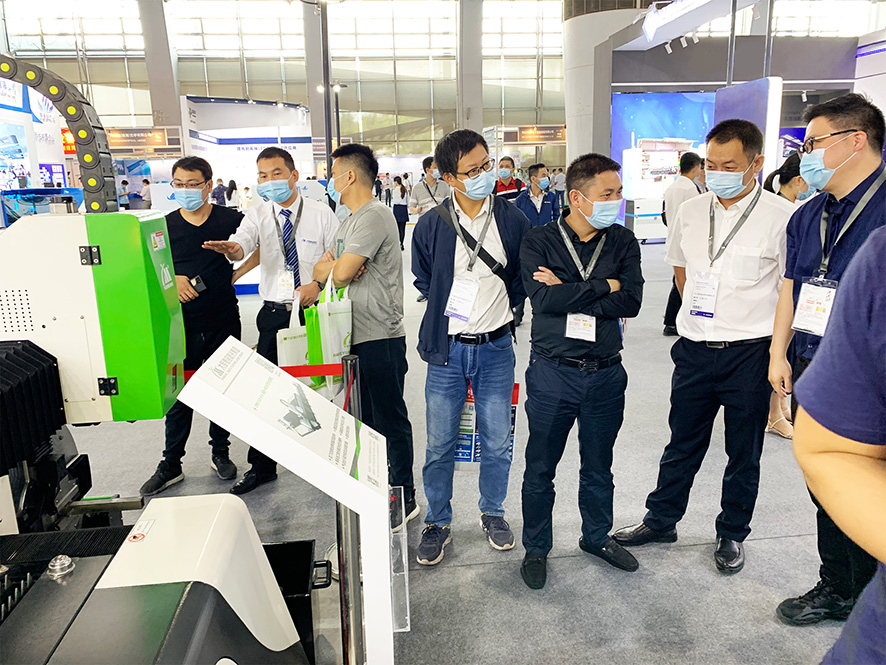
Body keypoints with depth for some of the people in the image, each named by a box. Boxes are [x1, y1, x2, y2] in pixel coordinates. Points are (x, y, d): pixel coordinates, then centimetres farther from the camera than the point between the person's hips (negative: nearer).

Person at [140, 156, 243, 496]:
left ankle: (220, 452, 30)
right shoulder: (165, 225, 2)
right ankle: (171, 465, 19)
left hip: (223, 321, 0)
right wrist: (174, 280, -14)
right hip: (182, 324, 1)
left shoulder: (231, 219, -2)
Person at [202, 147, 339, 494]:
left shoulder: (321, 213, -1)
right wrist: (231, 248, -39)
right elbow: (243, 243, -15)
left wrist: (318, 285, -18)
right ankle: (261, 466, 21)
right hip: (275, 312, 2)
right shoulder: (258, 215, 4)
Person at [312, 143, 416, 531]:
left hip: (381, 339, -10)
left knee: (391, 421, 0)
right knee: (366, 420, 18)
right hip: (356, 338, 10)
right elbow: (322, 270, 15)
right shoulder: (350, 221, 19)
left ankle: (403, 500, 12)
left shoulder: (373, 217, -14)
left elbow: (340, 274, -21)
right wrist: (335, 267, -8)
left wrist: (333, 268, 2)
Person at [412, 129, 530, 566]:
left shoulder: (512, 220, -3)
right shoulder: (431, 225, -5)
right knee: (440, 445, 8)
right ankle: (438, 522, 28)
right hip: (446, 348, 0)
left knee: (497, 441, 11)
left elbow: (524, 276, 10)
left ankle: (492, 513, 35)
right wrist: (448, 306, 3)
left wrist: (500, 303, 4)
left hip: (495, 348, 1)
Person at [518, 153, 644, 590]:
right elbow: (543, 299, -22)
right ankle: (536, 548, 31)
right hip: (552, 373, -2)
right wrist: (604, 285, -15)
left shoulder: (623, 242, 2)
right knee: (540, 469, 10)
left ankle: (597, 536, 43)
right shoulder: (539, 241, -6)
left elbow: (631, 302, -12)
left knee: (599, 467, 19)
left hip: (605, 374, 3)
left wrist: (569, 292, -17)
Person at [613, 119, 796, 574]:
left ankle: (732, 534, 33)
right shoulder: (691, 212, 4)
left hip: (750, 352, -3)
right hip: (694, 349, 4)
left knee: (744, 453, 13)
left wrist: (778, 352, -5)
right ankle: (661, 521, 33)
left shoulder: (781, 216, -10)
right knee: (682, 444, 16)